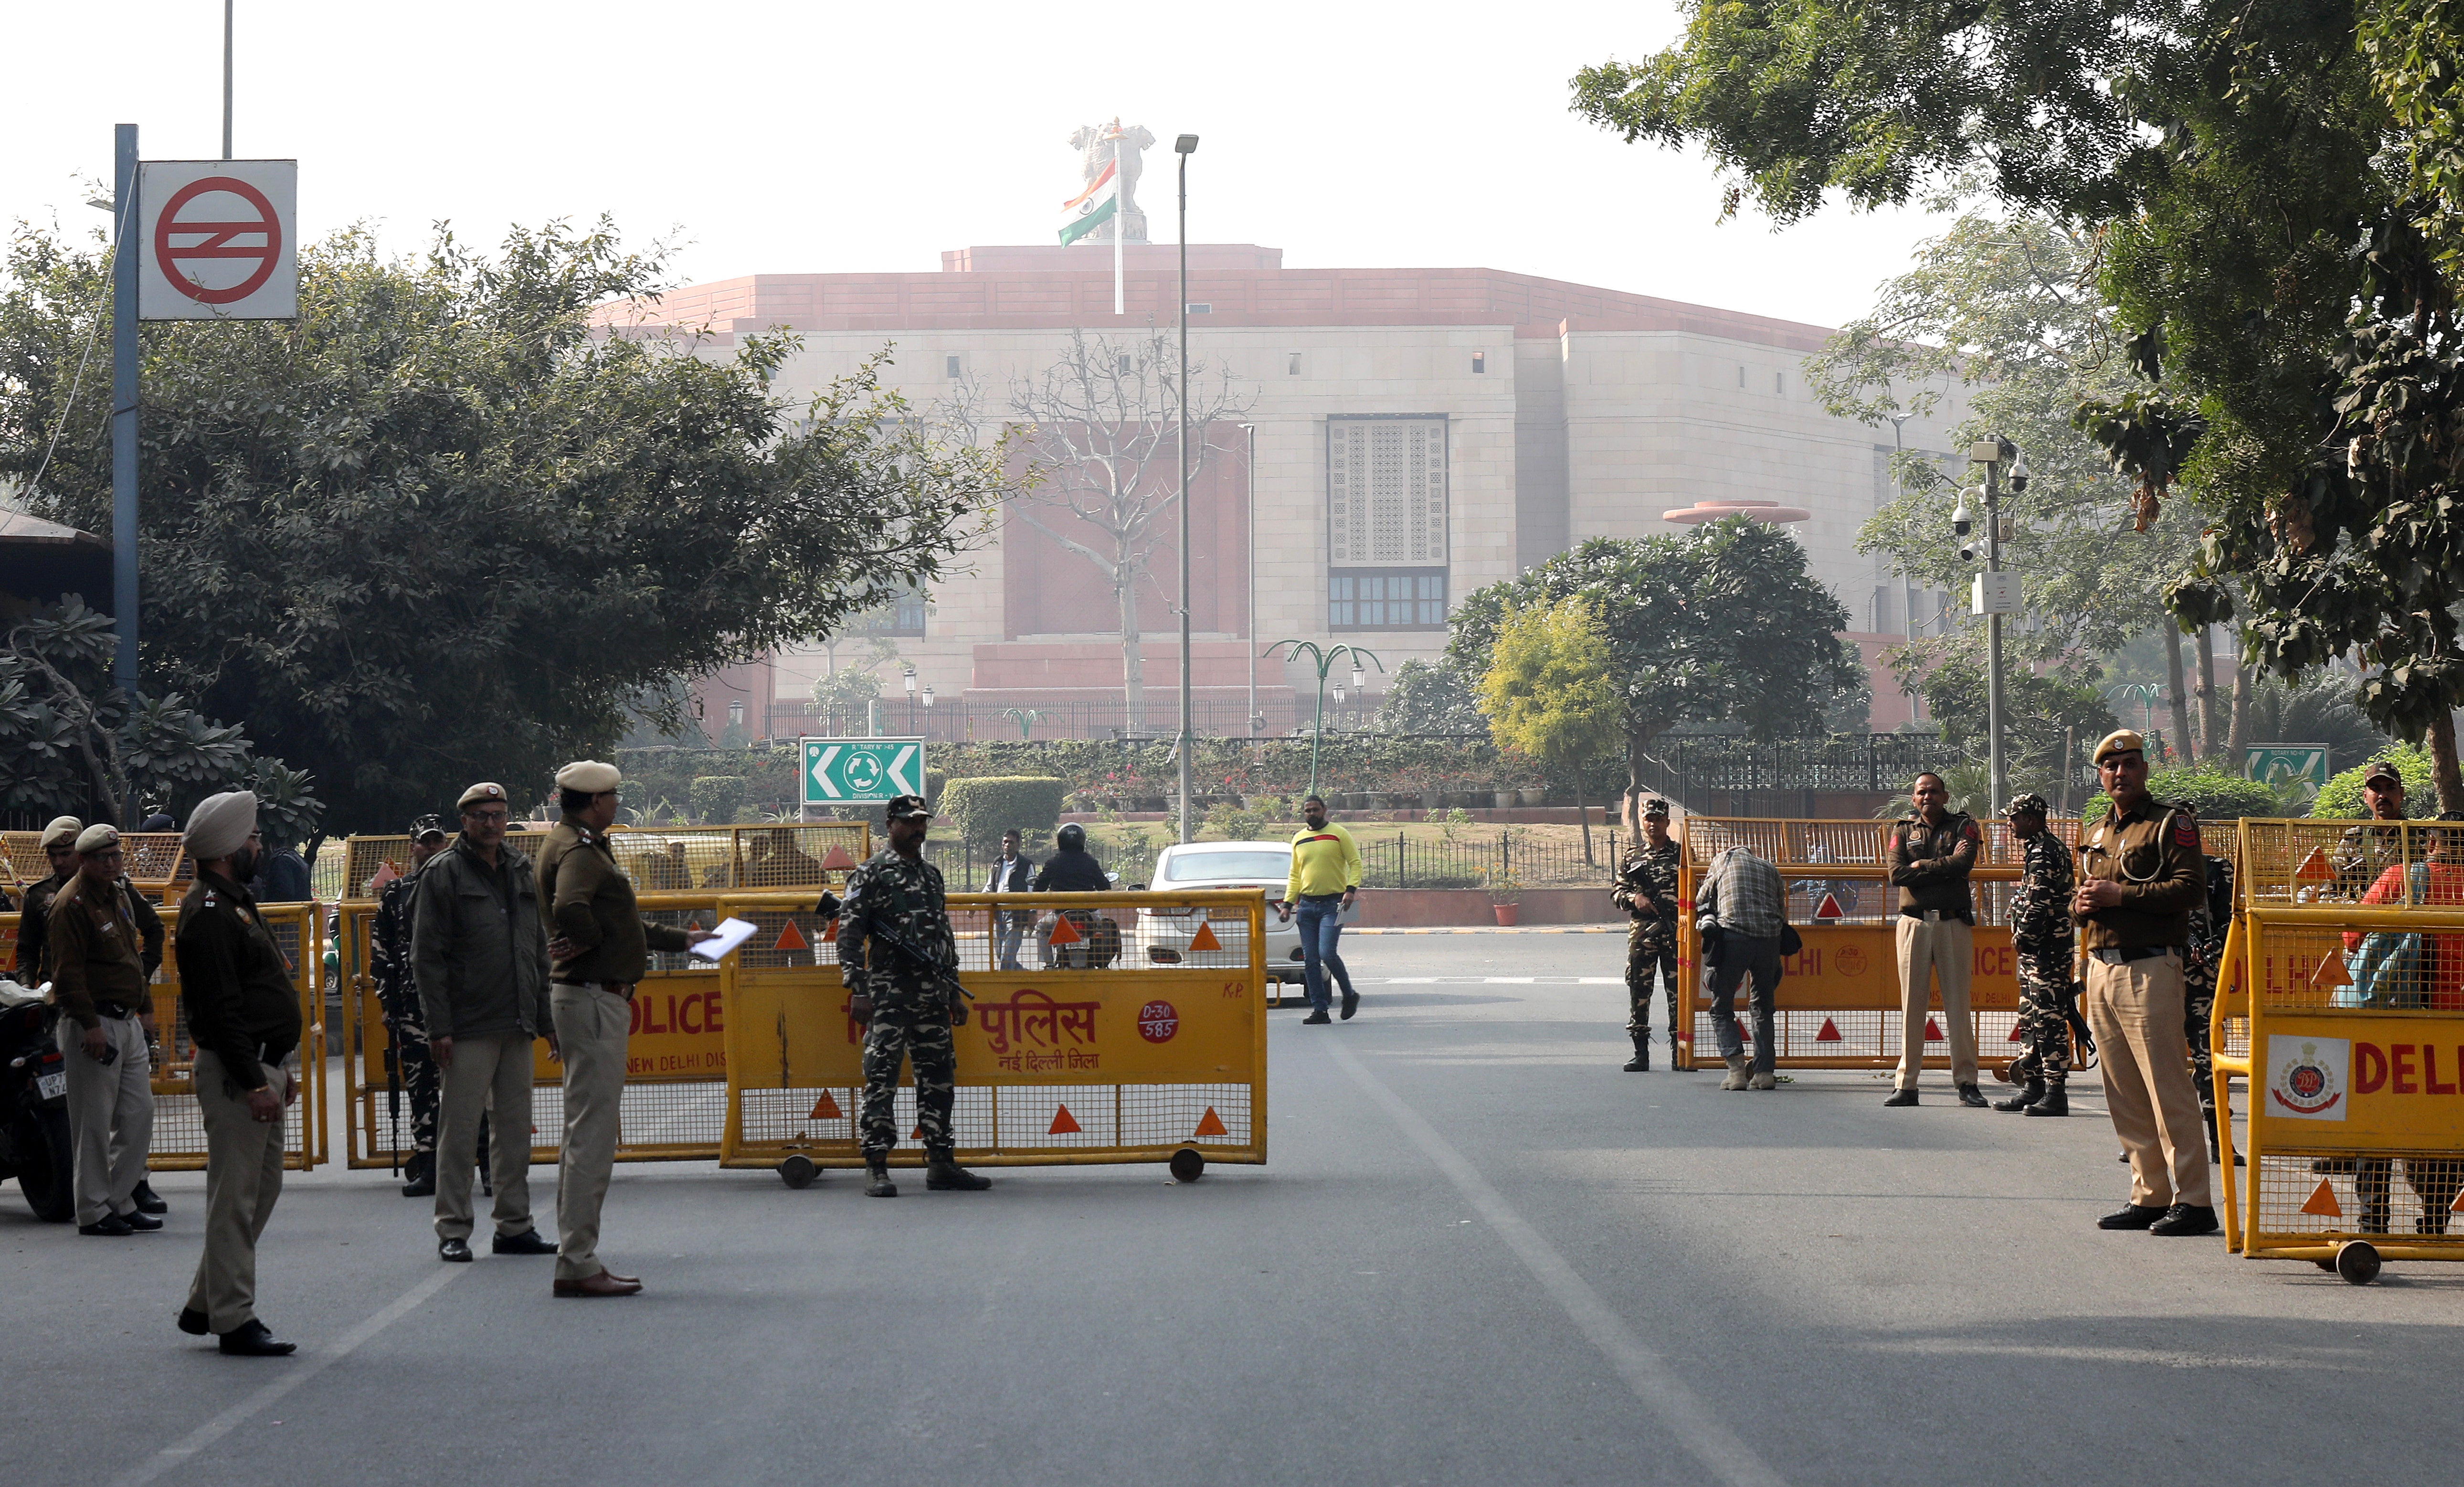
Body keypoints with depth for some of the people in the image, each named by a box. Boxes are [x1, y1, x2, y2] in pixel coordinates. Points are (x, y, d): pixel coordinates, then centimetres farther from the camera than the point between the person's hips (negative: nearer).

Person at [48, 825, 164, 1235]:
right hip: (92, 1024, -9)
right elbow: (68, 972, -17)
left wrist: (143, 1000, 21)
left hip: (128, 1021, 9)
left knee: (139, 1115, 8)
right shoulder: (71, 904, -12)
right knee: (95, 1122, -4)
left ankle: (121, 1201, 16)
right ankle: (93, 1212, 3)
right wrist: (90, 1024, -22)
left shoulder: (120, 894, 15)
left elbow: (152, 929, 27)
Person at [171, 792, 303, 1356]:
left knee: (263, 1187, 15)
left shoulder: (236, 904, 18)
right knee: (235, 1197, -6)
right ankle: (233, 1319, -1)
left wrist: (281, 1069, 21)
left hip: (261, 1067, 11)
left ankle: (204, 1304, 23)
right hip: (235, 1074, -11)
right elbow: (221, 1010, -21)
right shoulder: (208, 913, -16)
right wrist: (254, 1083, -24)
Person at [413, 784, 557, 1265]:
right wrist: (438, 1026, -13)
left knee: (516, 1127, 9)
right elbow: (427, 956, -6)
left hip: (517, 1026, 6)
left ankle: (515, 1225, 15)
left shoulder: (522, 872, 16)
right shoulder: (442, 874, -2)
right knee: (459, 1130, -3)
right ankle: (452, 1230, 2)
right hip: (468, 1027, -6)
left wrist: (546, 1018, 16)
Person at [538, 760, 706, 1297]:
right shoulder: (578, 849, -13)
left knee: (586, 1132, 14)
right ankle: (577, 1264, -8)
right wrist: (590, 941, -16)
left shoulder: (585, 845, 20)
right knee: (592, 1133, -9)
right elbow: (569, 907, -35)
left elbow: (623, 923, 32)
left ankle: (576, 1259, 19)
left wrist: (680, 939, 38)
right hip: (592, 997, -11)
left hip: (598, 1000, 11)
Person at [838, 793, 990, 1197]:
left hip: (932, 995, 7)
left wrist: (954, 993, 22)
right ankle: (876, 1168, -9)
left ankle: (941, 1164, 14)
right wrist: (858, 990, -15)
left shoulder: (932, 875, 20)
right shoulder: (871, 873, -2)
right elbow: (849, 934, -7)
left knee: (939, 1076, 8)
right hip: (889, 992, -7)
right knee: (882, 1075, -9)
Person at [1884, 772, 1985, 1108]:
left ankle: (1967, 1083, 1)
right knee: (1912, 1004, 0)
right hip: (1914, 923, 1)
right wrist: (1944, 866, -6)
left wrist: (1922, 866, -4)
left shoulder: (1962, 826, 10)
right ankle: (1907, 1085, 2)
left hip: (1954, 923, -1)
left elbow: (1964, 863, -10)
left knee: (1958, 1004, -2)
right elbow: (1897, 875, -3)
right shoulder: (1903, 831, 13)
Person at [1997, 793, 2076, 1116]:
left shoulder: (2044, 853, -15)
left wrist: (2022, 938, -11)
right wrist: (2023, 939, 17)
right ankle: (2035, 1086, 21)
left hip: (2046, 947, -12)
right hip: (2037, 948, 12)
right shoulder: (2038, 849, 19)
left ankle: (2056, 1092, -10)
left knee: (2049, 1018, -10)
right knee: (2030, 1017, 15)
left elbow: (2038, 904, -21)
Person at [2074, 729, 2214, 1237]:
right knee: (2123, 1092, 8)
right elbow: (2081, 895, 27)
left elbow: (2191, 887, -15)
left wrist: (2120, 895, -17)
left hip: (2150, 969, -8)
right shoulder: (2095, 833, 21)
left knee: (2168, 1087, -11)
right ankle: (2150, 1195, 14)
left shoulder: (2172, 823, -2)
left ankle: (2193, 1200, -10)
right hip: (2101, 968, 8)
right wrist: (2081, 903, 2)